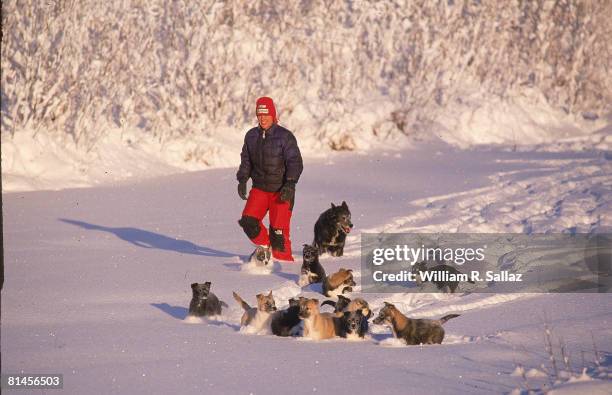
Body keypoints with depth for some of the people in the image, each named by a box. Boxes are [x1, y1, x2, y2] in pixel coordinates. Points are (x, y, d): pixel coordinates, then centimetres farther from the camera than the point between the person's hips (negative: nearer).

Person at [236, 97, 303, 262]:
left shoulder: (285, 136, -9)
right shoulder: (251, 136, 8)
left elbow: (295, 162, -11)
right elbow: (246, 160, 18)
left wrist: (290, 184, -22)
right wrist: (242, 179, 5)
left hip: (281, 191, -5)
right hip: (259, 188, 5)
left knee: (278, 228, -9)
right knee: (248, 221, -8)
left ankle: (284, 260, 4)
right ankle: (263, 245, 17)